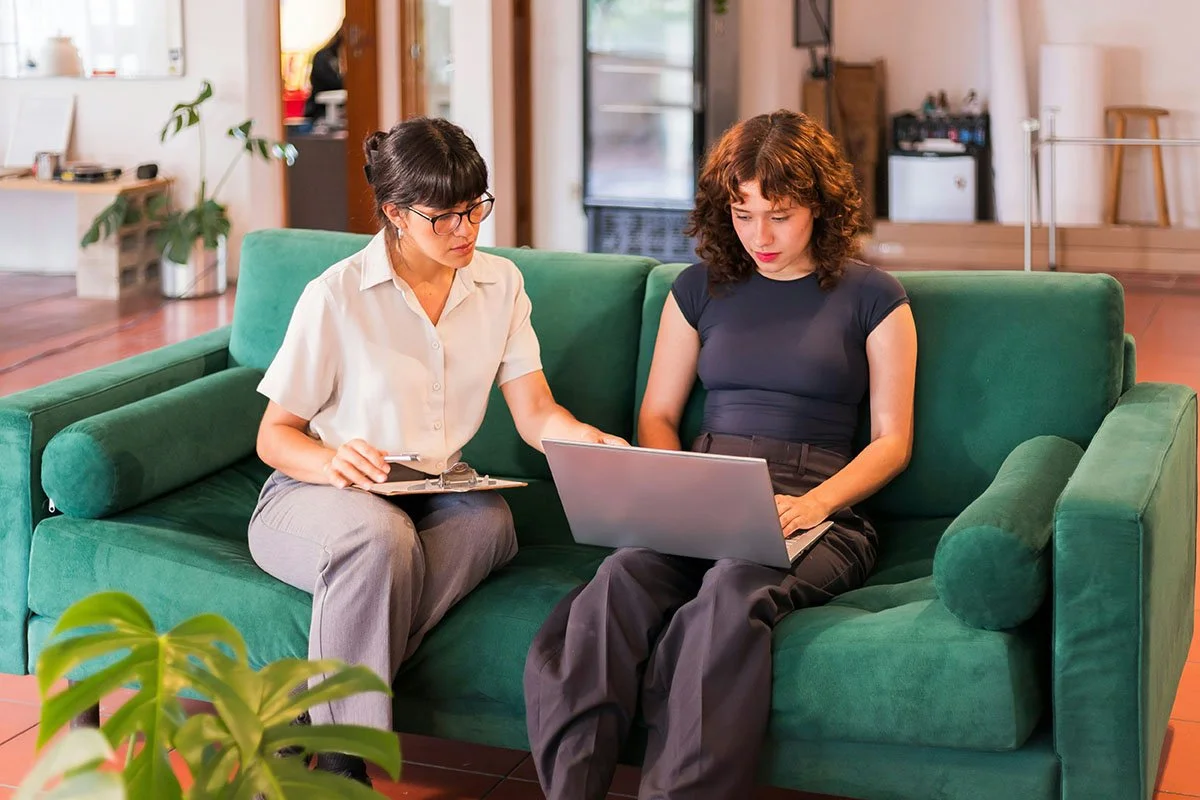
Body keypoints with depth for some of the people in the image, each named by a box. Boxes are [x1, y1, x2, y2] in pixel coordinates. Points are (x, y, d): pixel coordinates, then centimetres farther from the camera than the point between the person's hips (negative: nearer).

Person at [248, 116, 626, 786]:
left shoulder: (499, 283, 5)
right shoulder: (336, 296, -8)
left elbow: (535, 413, -1)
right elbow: (274, 435, -3)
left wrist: (593, 442, -23)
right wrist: (331, 463, -26)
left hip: (436, 494, 4)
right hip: (317, 492, -4)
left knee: (490, 521, -33)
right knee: (382, 536, -40)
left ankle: (308, 724, -30)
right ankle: (341, 762, -29)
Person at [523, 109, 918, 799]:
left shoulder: (872, 297, 9)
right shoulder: (701, 289, 19)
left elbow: (892, 440, 7)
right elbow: (657, 415, 20)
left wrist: (813, 503, -11)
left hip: (818, 508, -2)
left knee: (735, 589, -38)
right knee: (625, 574, -33)